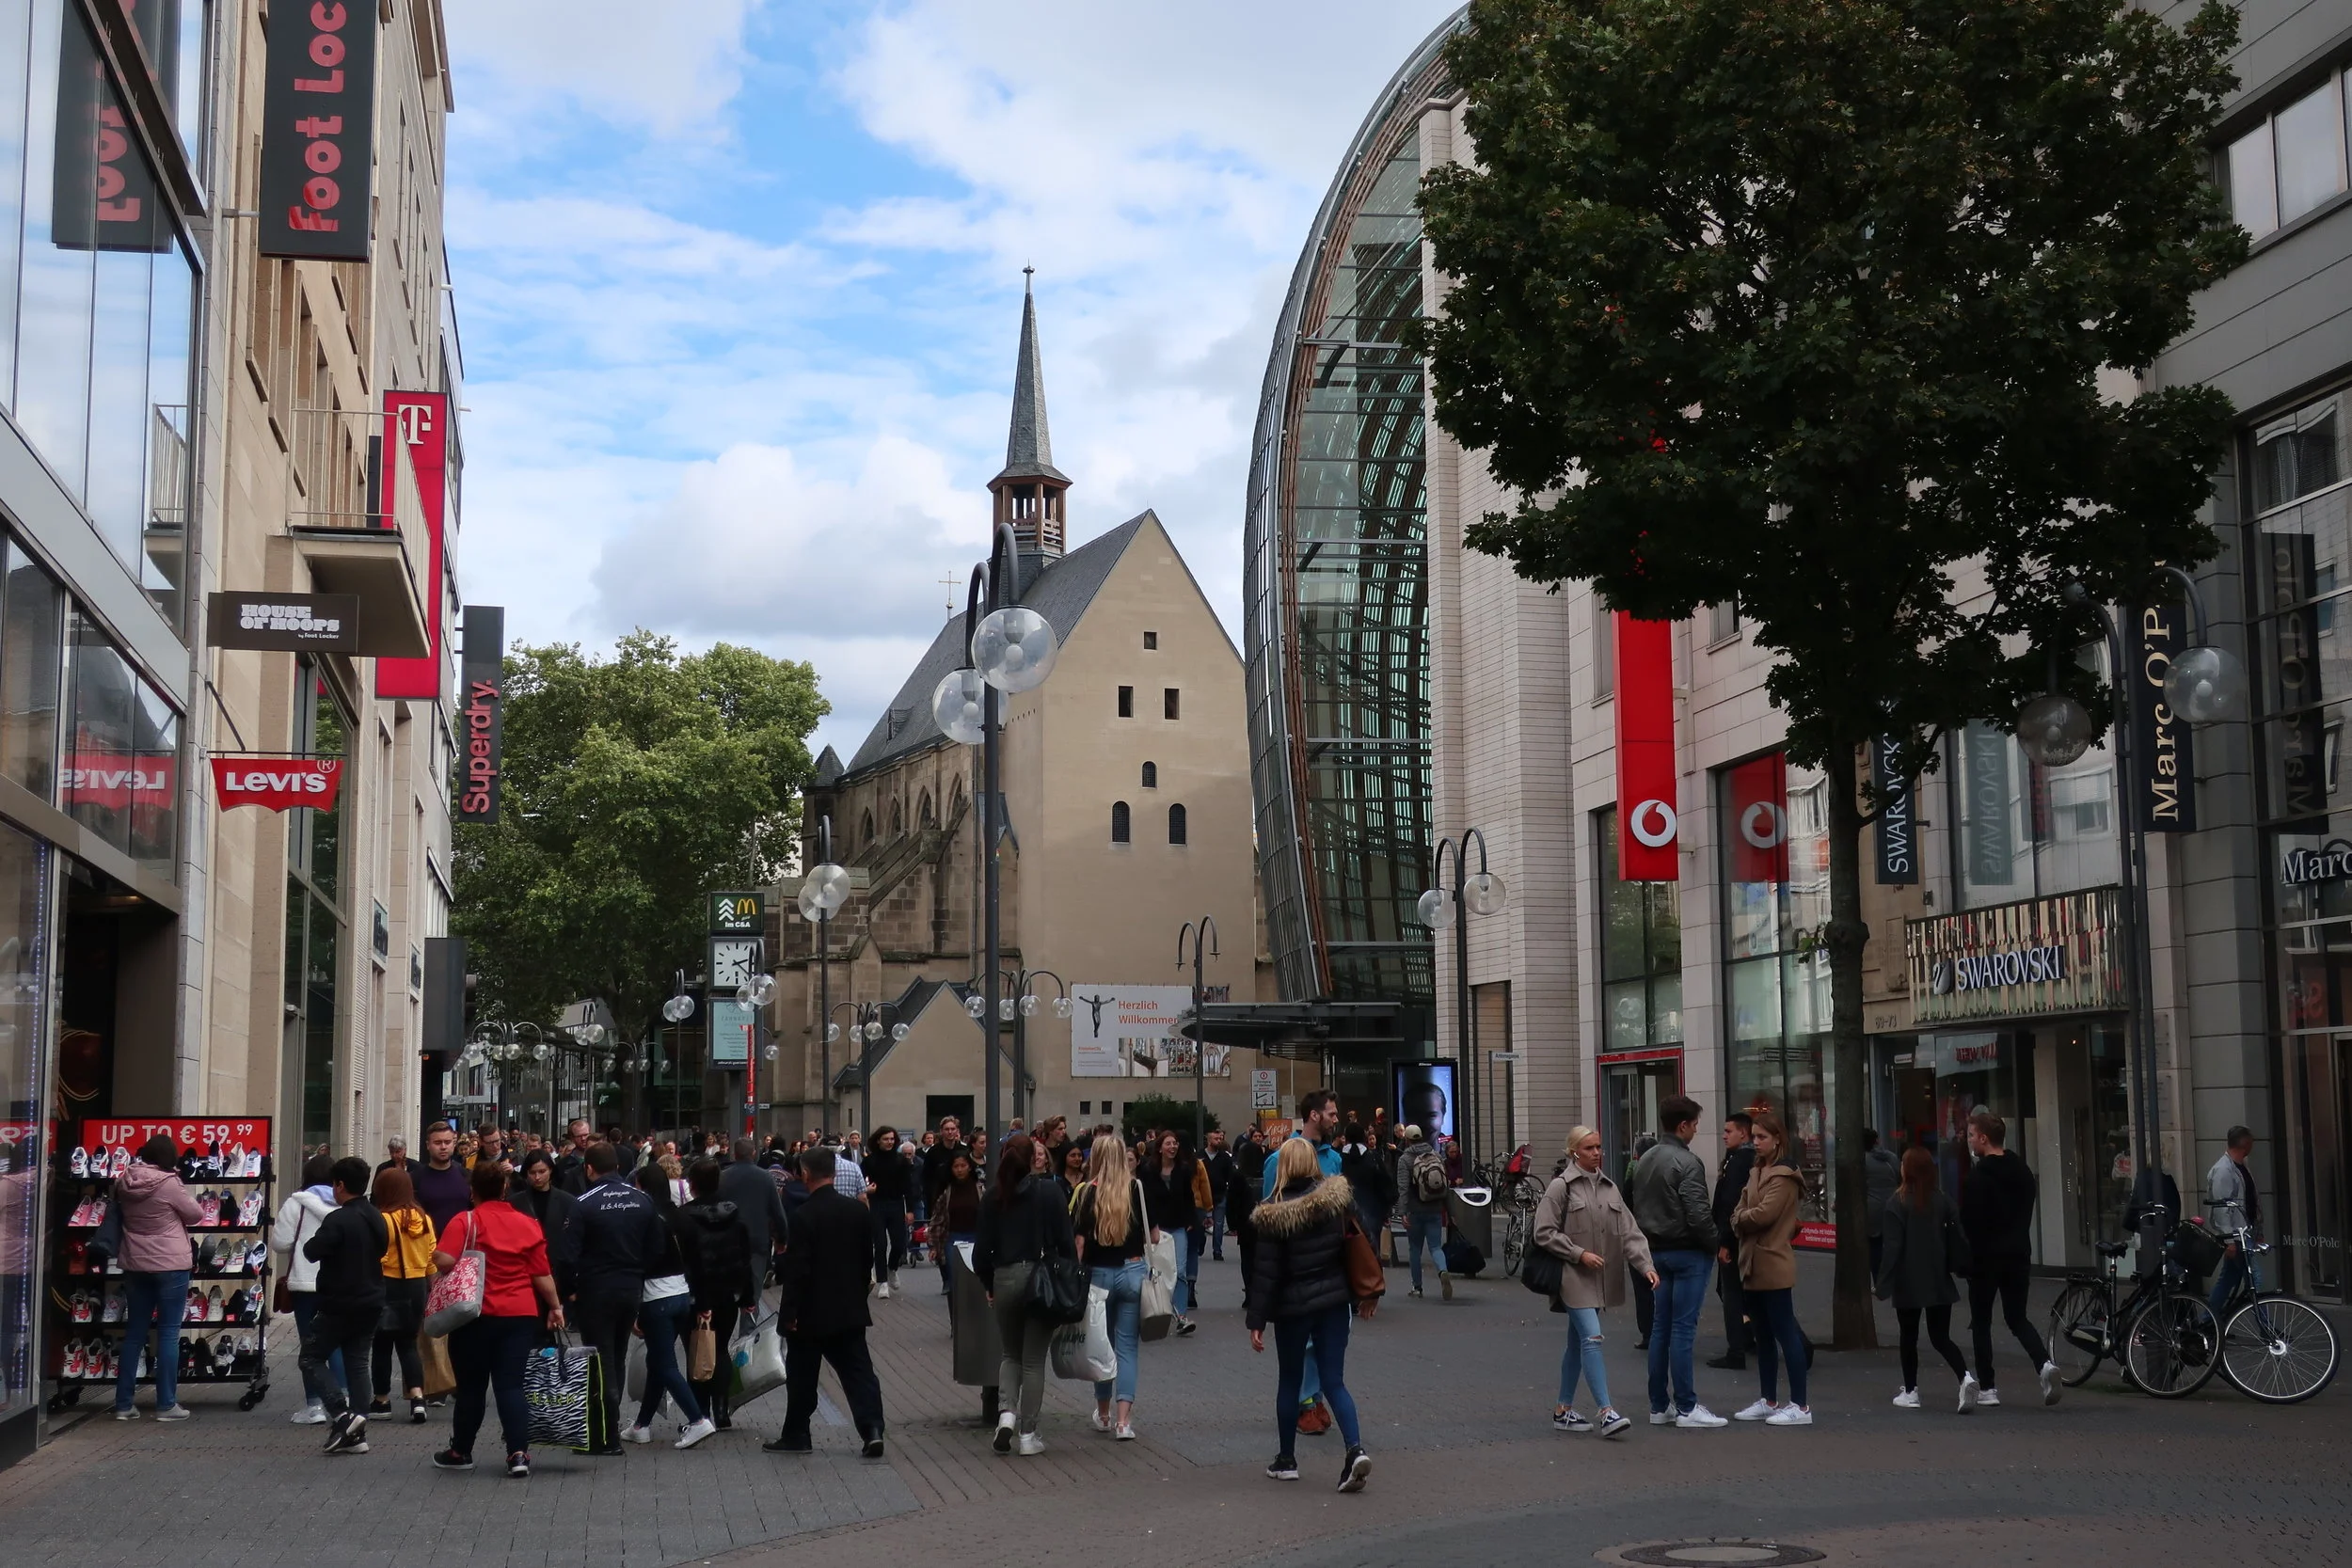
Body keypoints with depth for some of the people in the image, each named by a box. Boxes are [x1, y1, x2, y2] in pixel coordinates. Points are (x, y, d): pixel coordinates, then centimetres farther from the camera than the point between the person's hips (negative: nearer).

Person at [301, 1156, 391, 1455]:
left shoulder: (338, 1220, -17)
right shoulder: (378, 1219, 9)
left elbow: (312, 1251, -21)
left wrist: (313, 1241, -1)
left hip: (339, 1304, -8)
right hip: (371, 1304, 8)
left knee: (310, 1358, 4)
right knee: (359, 1363, 10)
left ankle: (342, 1413, -12)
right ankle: (356, 1434, 9)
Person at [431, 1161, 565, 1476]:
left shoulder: (465, 1221, -6)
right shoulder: (528, 1225, 5)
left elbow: (444, 1261, -19)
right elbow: (542, 1274, 5)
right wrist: (555, 1306, 17)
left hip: (477, 1315, -2)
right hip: (521, 1315, 3)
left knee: (471, 1385, 10)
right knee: (511, 1385, 3)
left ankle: (461, 1451, 23)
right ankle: (519, 1453, -8)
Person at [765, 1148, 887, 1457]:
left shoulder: (804, 1216, -17)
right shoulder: (859, 1211, 1)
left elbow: (796, 1269, -17)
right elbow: (867, 1260, 9)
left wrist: (789, 1312, -11)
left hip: (811, 1314, -5)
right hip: (851, 1310, 5)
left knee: (801, 1376, 10)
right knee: (857, 1370, 5)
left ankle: (796, 1436, 18)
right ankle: (872, 1428, -9)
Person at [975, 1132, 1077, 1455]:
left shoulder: (994, 1195, -1)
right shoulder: (1049, 1191, -7)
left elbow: (983, 1247, 2)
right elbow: (1065, 1240, -7)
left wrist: (989, 1285, 13)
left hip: (1005, 1280, 2)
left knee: (1011, 1354, 20)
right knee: (1033, 1360, 7)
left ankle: (1007, 1411, -2)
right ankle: (1027, 1434, 7)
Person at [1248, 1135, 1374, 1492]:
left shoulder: (1273, 1215, -13)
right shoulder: (1339, 1198, -4)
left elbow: (1266, 1272, -12)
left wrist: (1257, 1320, -6)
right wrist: (1369, 1290, 10)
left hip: (1293, 1306, -3)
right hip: (1334, 1301, 3)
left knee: (1289, 1382, 14)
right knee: (1334, 1381, 6)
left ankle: (1286, 1459, 23)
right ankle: (1355, 1448, -14)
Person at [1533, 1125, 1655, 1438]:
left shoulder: (1609, 1187, 10)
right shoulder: (1561, 1186, -7)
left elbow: (1629, 1231, 6)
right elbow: (1544, 1233, -9)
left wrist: (1645, 1265, -7)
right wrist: (1579, 1254, -14)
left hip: (1601, 1279, 6)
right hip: (1574, 1276, -6)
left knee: (1578, 1343, 14)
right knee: (1592, 1338, -16)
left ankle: (1564, 1410, 22)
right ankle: (1605, 1412, -20)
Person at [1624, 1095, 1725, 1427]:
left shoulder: (1644, 1160, 11)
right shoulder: (1686, 1163, -15)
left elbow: (1631, 1204, 17)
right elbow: (1698, 1214, -20)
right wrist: (1714, 1245, -7)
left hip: (1656, 1251, 8)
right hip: (1687, 1253, -8)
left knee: (1660, 1327, 10)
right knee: (1683, 1329, -6)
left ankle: (1658, 1406, 14)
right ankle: (1686, 1408, -3)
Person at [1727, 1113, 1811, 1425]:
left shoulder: (1784, 1175, -10)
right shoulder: (1755, 1172, 16)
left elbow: (1764, 1213, -20)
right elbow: (1738, 1217, 14)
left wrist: (1741, 1218, -3)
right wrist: (1742, 1221, -8)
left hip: (1774, 1265, -9)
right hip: (1753, 1264, 9)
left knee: (1785, 1332, -7)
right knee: (1763, 1335, 14)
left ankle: (1800, 1406, -4)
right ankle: (1768, 1401, 22)